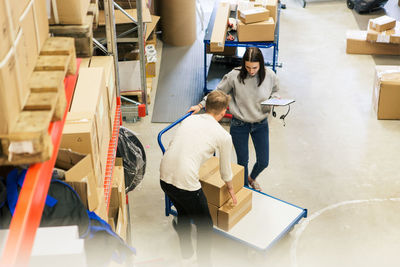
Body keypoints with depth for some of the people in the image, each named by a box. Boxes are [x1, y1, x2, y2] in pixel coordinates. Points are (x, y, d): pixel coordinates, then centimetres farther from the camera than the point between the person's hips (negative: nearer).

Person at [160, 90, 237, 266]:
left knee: (183, 212, 32)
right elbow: (225, 169, 14)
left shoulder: (189, 120, 13)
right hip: (186, 183, -7)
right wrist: (230, 188, 34)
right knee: (205, 226, 14)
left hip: (164, 178, 7)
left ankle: (186, 250, 51)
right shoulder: (223, 136, -1)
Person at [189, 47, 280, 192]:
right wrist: (200, 105, -10)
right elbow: (217, 93, -6)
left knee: (263, 162, 12)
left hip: (261, 124, 2)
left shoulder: (270, 76, -14)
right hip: (239, 125, -2)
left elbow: (275, 92, 7)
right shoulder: (235, 76, -20)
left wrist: (275, 99, -16)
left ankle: (252, 178, 48)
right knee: (242, 161, 10)